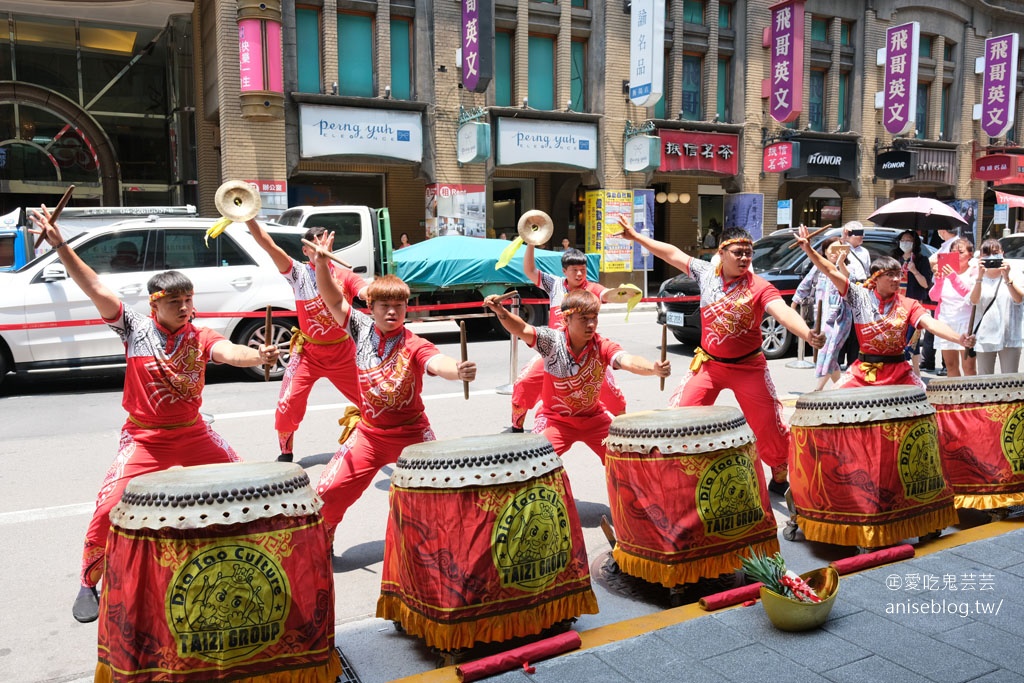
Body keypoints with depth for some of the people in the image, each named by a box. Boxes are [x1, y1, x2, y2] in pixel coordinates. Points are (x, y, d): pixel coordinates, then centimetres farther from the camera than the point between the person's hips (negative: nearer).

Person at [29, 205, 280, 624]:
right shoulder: (135, 328, -7)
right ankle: (90, 584, 10)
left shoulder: (201, 337, -5)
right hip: (144, 437, -2)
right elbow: (95, 289, -15)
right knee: (109, 507, -13)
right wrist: (60, 246, -24)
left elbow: (229, 352, -26)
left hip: (193, 432, 2)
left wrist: (257, 356, -48)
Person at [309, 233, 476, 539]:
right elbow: (334, 301, -9)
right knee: (329, 491, -2)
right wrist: (321, 264, -24)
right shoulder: (362, 328, -5)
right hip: (369, 432, 2)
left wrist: (458, 370, -57)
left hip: (411, 433, -2)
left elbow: (437, 362, -34)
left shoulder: (414, 345, -15)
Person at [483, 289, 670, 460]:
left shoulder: (603, 346, -18)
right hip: (555, 419, -2)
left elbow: (628, 361, -35)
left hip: (594, 418, 2)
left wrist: (653, 369, -57)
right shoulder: (552, 340, -19)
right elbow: (522, 330, -34)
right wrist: (500, 311, -54)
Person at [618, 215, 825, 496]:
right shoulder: (706, 273, -4)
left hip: (748, 367, -2)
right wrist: (636, 236, 6)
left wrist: (808, 334, -50)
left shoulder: (759, 287, -15)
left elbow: (784, 313, -31)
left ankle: (780, 476, 25)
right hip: (709, 364, 2)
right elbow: (673, 254, 4)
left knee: (768, 424, 0)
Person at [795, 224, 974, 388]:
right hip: (864, 370, -1)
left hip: (899, 371, 1)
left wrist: (960, 338, -34)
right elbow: (832, 272, -10)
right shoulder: (860, 296, -3)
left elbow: (931, 323, -15)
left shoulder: (909, 305, -1)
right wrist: (808, 249, -19)